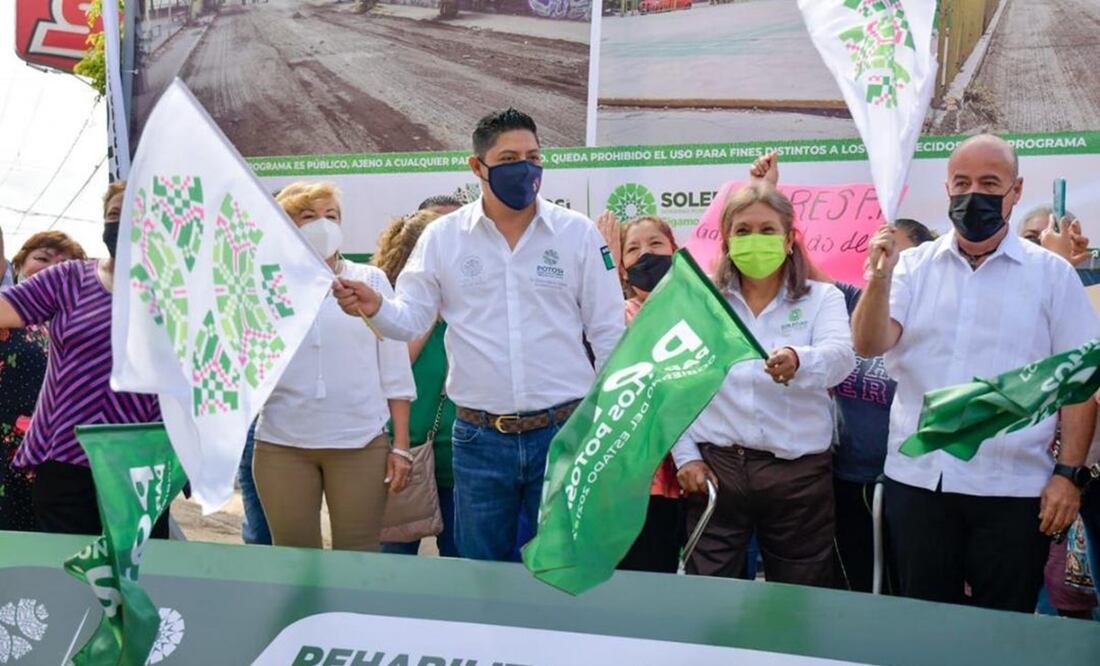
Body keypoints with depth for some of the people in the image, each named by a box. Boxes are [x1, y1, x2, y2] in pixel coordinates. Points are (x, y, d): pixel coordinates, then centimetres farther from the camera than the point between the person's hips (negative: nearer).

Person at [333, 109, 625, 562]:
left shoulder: (578, 233, 0)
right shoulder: (442, 236, 2)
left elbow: (608, 335, 3)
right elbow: (412, 320, 3)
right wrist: (376, 308, -20)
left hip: (564, 432, 0)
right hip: (479, 439, 1)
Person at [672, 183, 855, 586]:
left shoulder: (821, 299, 3)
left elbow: (840, 358, -16)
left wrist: (798, 360, -37)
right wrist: (685, 456, -1)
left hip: (798, 472, 0)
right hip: (715, 469, 1)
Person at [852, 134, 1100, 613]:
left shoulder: (1052, 274, 2)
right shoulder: (913, 266, 7)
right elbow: (868, 344, -6)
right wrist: (880, 276, -21)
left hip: (1012, 489, -2)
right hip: (917, 479, 2)